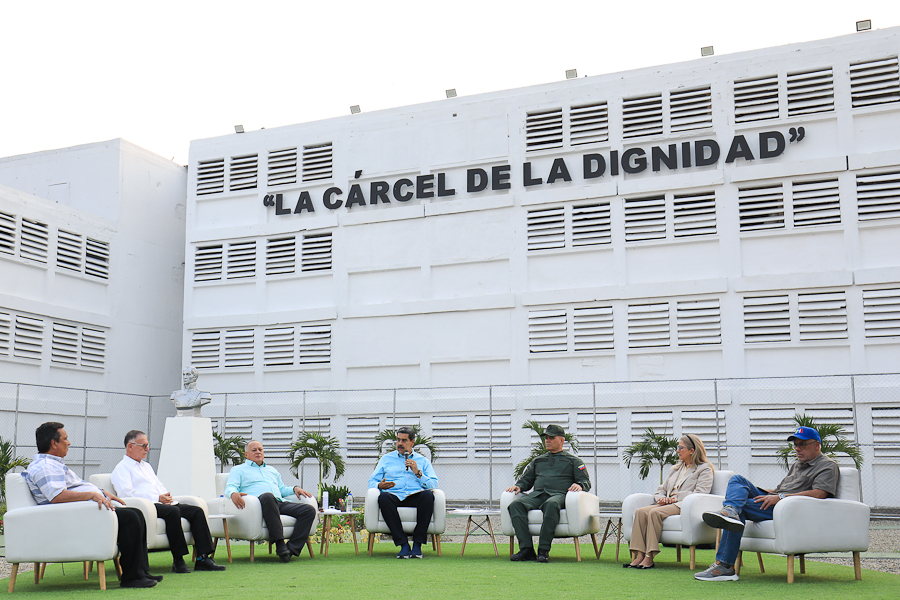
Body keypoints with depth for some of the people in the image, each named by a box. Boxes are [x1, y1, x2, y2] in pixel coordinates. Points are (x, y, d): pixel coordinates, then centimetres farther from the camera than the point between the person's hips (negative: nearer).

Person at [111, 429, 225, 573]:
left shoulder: (146, 466, 32)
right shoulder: (121, 468, 5)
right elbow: (127, 493, -10)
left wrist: (167, 497, 3)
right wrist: (157, 498, -14)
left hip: (161, 504, 8)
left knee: (196, 511, -12)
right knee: (173, 511, -36)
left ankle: (203, 558, -18)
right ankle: (178, 560, -30)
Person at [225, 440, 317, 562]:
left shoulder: (272, 470, 38)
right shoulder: (238, 470, 23)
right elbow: (230, 487, 8)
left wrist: (295, 489, 16)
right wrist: (233, 494, -18)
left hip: (280, 503, 6)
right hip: (258, 504, -6)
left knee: (309, 510, -19)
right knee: (268, 496, -43)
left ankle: (291, 549, -28)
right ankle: (280, 544, -42)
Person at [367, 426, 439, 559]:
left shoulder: (423, 461, 24)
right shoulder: (386, 459, 26)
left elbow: (433, 485, 11)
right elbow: (372, 482, 17)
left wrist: (418, 473, -3)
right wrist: (379, 485, -6)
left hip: (416, 496, 0)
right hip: (394, 496, 0)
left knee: (428, 495, -35)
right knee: (383, 497, -36)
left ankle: (417, 544, -27)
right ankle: (403, 544, -32)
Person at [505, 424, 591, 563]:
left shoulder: (573, 460, 22)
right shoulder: (538, 460, 33)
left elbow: (586, 482, 13)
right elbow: (526, 480, 31)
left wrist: (579, 485, -11)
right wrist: (518, 486, 8)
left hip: (558, 495, -4)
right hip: (537, 495, 4)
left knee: (551, 505, -42)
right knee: (515, 505, -29)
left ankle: (544, 550, -39)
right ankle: (526, 549, -33)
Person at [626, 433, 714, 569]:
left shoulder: (704, 469, 6)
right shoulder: (675, 468, 29)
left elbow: (700, 494, -9)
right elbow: (661, 490, 28)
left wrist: (675, 498, -12)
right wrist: (661, 498, 3)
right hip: (668, 504, 7)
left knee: (655, 512, -33)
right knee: (641, 511, -23)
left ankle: (649, 558, -35)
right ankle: (639, 555, -31)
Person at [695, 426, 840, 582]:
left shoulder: (828, 466, 3)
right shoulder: (797, 465, 33)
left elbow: (819, 493, -16)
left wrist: (781, 497, -20)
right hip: (773, 502, 9)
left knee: (741, 508, -23)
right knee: (737, 480, -10)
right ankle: (730, 510, -41)